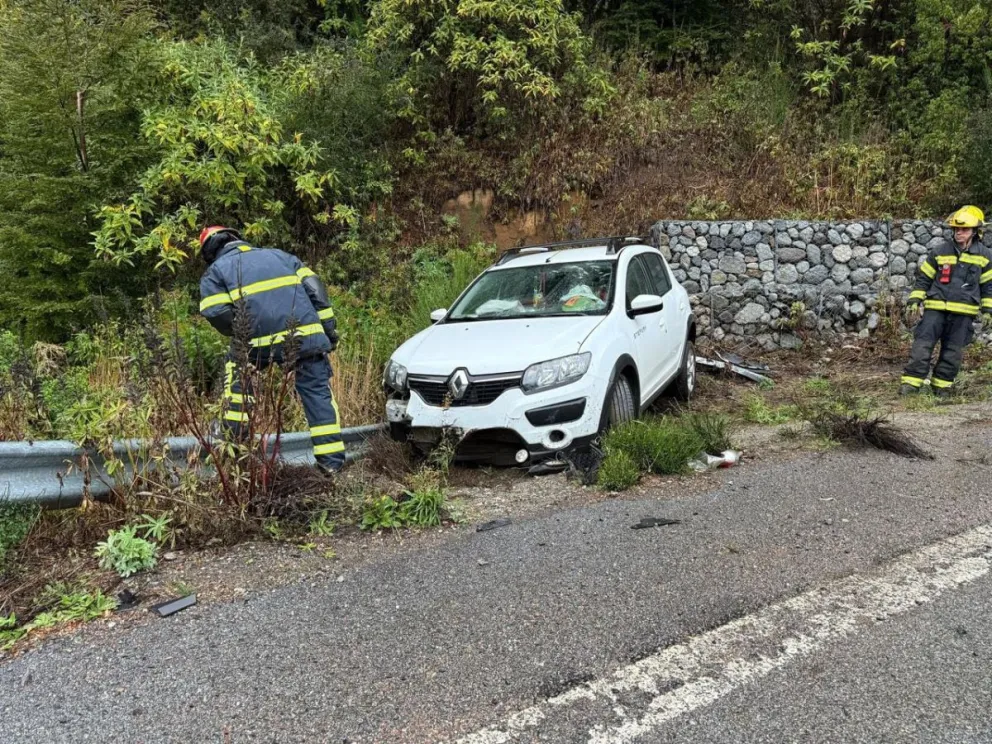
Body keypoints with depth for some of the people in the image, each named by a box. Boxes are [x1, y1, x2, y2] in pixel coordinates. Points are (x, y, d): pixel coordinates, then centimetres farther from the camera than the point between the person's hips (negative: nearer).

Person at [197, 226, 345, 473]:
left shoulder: (216, 271, 18)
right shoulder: (278, 255, 28)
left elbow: (216, 313, 0)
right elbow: (314, 288, 16)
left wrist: (240, 333, 17)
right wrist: (328, 326, 14)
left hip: (262, 342, -2)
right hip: (308, 335, 2)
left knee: (236, 368, 26)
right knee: (318, 393, 8)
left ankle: (234, 434, 26)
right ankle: (332, 459, 6)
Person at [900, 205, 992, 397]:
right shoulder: (940, 251, 2)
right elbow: (923, 278, 6)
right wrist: (915, 301, 0)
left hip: (963, 313, 1)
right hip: (935, 308, -1)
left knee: (953, 352, 6)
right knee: (922, 345, -9)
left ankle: (942, 385, 18)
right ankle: (911, 383, -7)